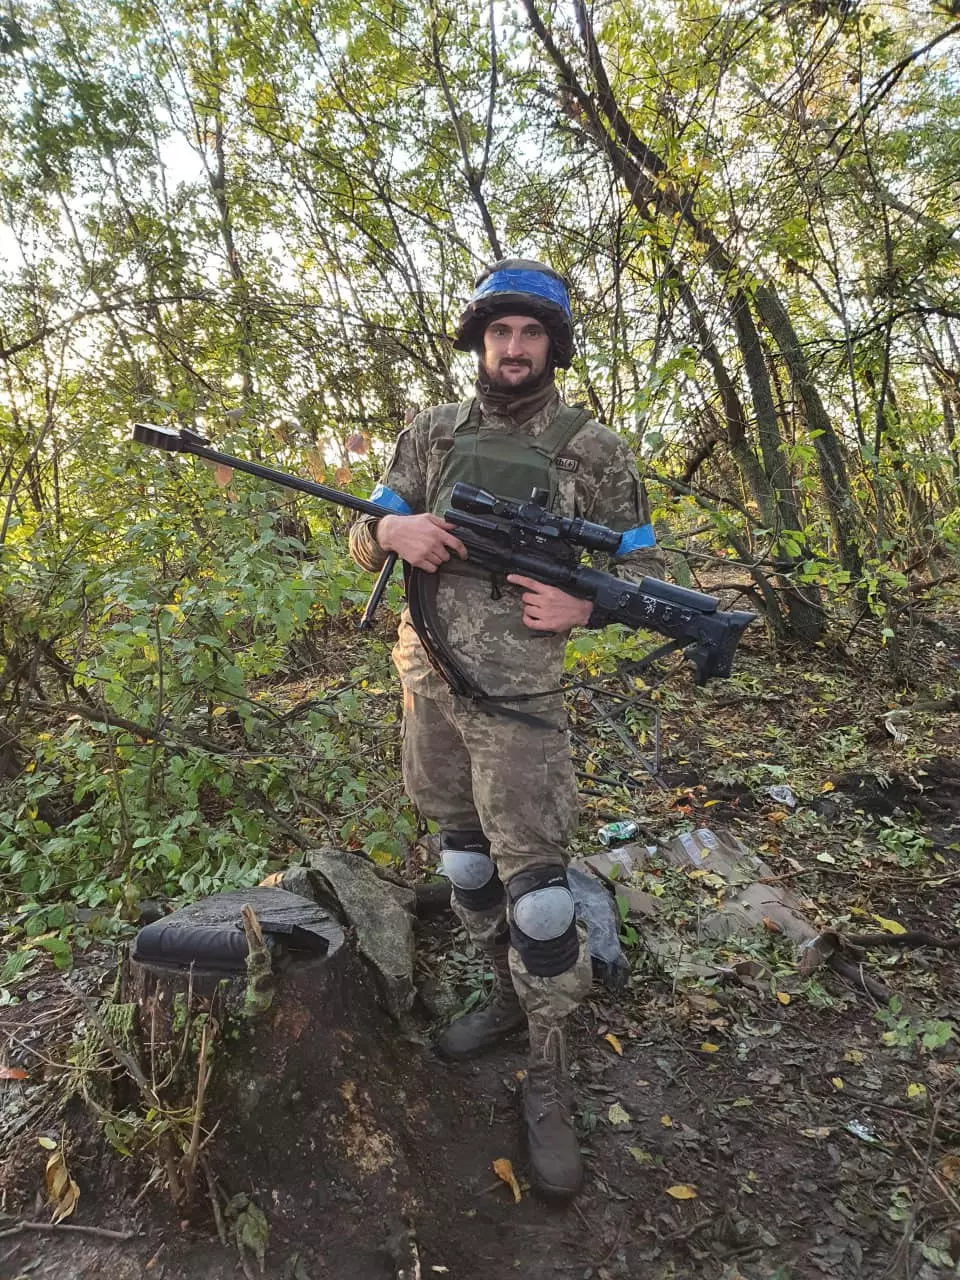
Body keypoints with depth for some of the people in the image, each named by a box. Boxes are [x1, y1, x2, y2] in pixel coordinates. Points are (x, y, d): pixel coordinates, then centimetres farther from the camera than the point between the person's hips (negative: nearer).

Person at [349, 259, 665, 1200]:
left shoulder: (592, 449, -2)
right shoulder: (432, 433, 6)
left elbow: (644, 570, 3)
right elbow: (363, 539, 10)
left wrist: (583, 605, -18)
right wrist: (393, 529, -15)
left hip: (517, 695, -4)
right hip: (428, 681, 4)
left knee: (533, 881, -3)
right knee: (464, 859, 16)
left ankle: (548, 1080, 15)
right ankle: (507, 997, 39)